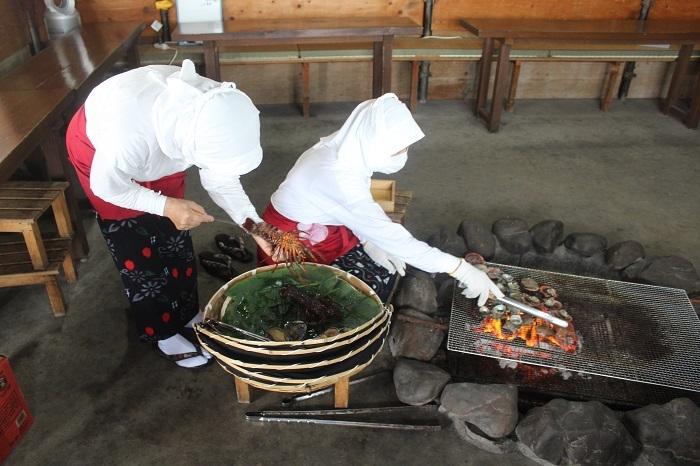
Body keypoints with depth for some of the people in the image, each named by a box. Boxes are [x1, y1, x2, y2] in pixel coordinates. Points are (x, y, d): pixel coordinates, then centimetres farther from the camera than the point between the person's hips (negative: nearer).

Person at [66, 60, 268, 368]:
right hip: (96, 147, -4)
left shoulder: (217, 110, -32)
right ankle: (163, 333, 21)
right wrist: (165, 206, -34)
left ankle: (187, 315, 31)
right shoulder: (130, 131, -45)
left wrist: (254, 224, -29)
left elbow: (220, 178, -17)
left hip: (158, 144, 4)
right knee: (136, 247, 1)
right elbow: (105, 186, -24)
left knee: (175, 237, 9)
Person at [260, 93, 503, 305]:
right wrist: (461, 269, -31)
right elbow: (392, 237, -35)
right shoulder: (338, 175, -35)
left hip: (320, 230, 8)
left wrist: (368, 242, -9)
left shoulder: (348, 150, -9)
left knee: (385, 270, 3)